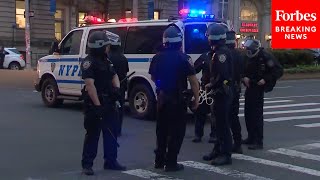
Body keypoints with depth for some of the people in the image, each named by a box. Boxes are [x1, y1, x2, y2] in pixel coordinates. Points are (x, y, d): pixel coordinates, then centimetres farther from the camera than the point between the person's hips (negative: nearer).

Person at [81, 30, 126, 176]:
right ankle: (87, 164, 6)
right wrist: (97, 105, -29)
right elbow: (90, 85, -23)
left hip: (108, 102, 9)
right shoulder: (89, 62, -15)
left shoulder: (105, 61, 14)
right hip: (94, 104, -9)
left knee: (111, 132, 13)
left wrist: (117, 88, -3)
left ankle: (110, 161, 24)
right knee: (93, 134, -3)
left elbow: (114, 76, 21)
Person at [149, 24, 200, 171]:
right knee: (176, 131, 3)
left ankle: (159, 160, 24)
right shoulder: (183, 58, -13)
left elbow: (153, 78, 16)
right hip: (178, 99, -5)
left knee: (162, 129, 17)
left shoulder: (157, 58, 3)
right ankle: (171, 163, 3)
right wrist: (196, 98, -6)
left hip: (162, 97, 5)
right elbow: (193, 80, -15)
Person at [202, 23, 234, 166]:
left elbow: (222, 75, -26)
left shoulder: (221, 53, -17)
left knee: (223, 123, -6)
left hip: (222, 92, -10)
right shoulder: (218, 52, 15)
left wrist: (211, 86, -14)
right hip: (221, 92, 10)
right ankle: (218, 150, 26)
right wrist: (212, 85, 10)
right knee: (219, 122, 16)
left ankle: (226, 155, -2)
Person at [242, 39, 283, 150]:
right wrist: (244, 77, -3)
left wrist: (265, 79, -20)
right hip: (249, 88, 7)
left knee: (257, 115, -9)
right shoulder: (249, 58, 10)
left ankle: (259, 142, -5)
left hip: (258, 89, -7)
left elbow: (279, 71, -13)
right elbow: (243, 71, 20)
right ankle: (251, 138, 23)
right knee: (248, 114, 11)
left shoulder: (266, 57, -11)